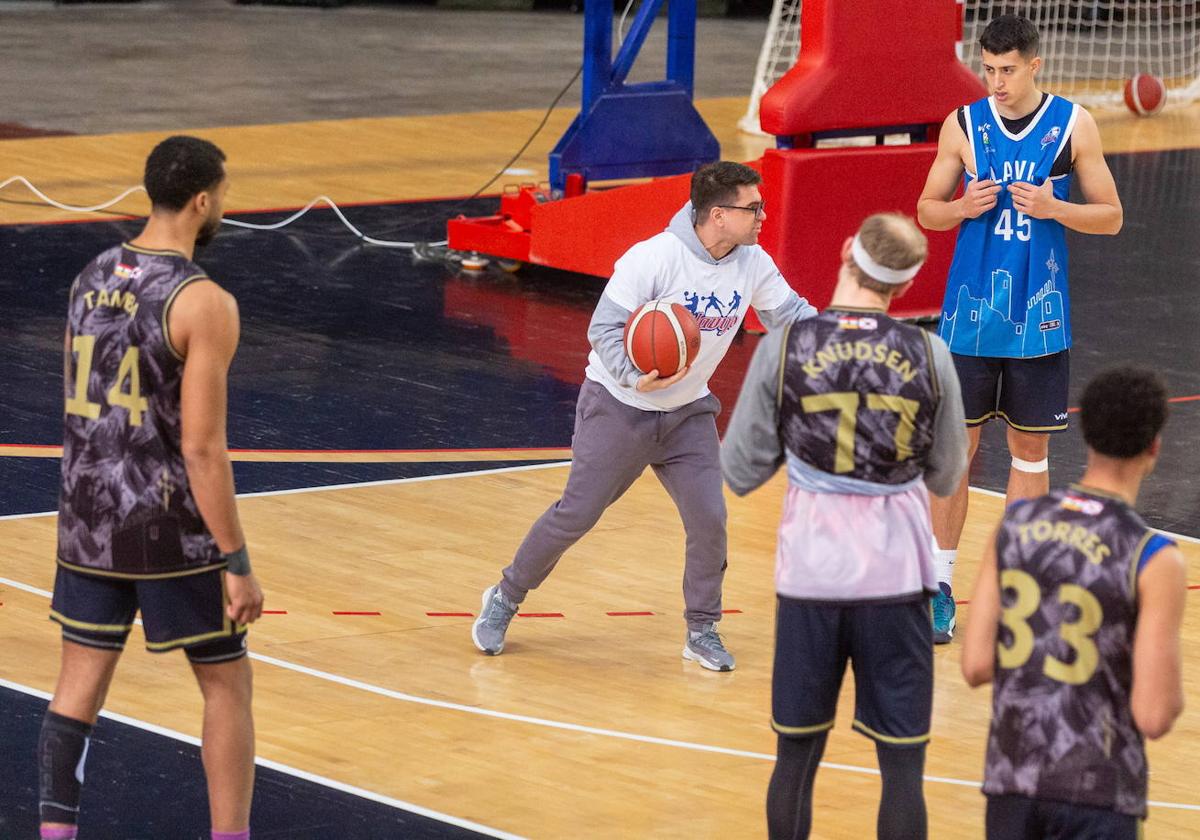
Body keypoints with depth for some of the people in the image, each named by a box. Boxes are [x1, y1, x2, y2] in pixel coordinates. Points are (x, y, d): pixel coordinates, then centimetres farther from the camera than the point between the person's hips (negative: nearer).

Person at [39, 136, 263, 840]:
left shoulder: (91, 278, 5)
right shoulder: (203, 302, -17)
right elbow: (202, 447, -19)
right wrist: (237, 563, -15)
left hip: (89, 523, 6)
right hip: (173, 531, -6)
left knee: (81, 683, 11)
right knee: (228, 683, 8)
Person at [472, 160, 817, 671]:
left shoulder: (753, 265, -8)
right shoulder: (655, 258, -25)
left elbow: (790, 314, 5)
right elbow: (604, 328, -23)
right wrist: (635, 378, -39)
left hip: (688, 413, 5)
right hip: (619, 405, -5)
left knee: (709, 518, -8)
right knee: (577, 514, 0)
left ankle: (702, 631, 10)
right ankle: (505, 599, 21)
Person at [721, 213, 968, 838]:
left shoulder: (783, 348, -7)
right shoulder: (929, 356, -4)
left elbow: (740, 474, 0)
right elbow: (946, 479, 7)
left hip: (810, 576, 0)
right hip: (896, 577, 0)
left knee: (796, 757, 12)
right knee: (902, 767, 5)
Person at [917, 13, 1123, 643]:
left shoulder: (1073, 126, -3)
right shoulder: (963, 125, -1)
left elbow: (1111, 217, 1)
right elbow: (927, 211, 7)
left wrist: (1053, 208, -17)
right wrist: (965, 207, -15)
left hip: (1039, 317, 0)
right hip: (970, 313, 0)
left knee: (1030, 450, 7)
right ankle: (941, 585, 13)